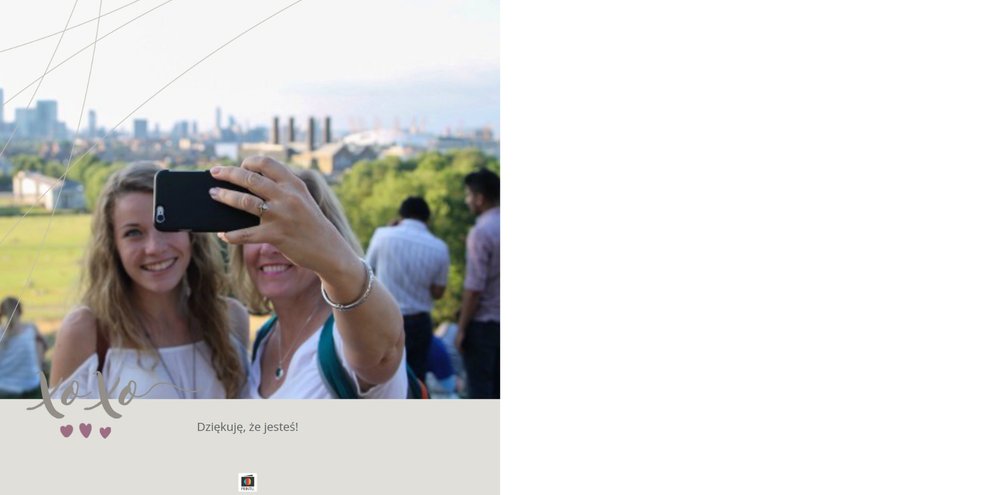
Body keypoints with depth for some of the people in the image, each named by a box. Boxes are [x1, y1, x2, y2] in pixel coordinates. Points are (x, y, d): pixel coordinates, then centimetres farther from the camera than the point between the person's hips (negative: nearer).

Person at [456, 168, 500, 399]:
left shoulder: (481, 232, -17)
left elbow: (474, 288, -19)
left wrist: (462, 328, -13)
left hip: (483, 322, -7)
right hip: (501, 320, 7)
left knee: (479, 388, 0)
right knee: (496, 386, 13)